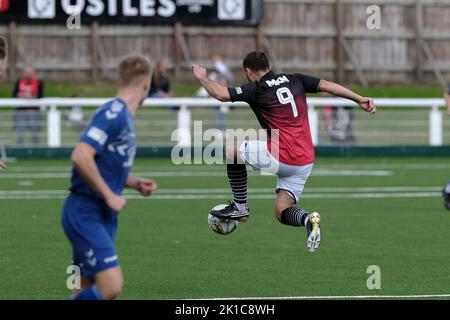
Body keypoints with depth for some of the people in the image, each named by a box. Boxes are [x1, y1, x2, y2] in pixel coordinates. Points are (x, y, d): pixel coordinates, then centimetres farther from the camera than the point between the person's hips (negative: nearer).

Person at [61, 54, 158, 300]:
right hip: (85, 213, -10)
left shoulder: (125, 116, 15)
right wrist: (109, 196, -18)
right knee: (111, 286, -19)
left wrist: (135, 183, 11)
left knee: (86, 292, 10)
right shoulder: (113, 114, -15)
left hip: (103, 215, 10)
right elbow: (81, 157, -25)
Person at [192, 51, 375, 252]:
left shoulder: (257, 89, -5)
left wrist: (201, 77, 7)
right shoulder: (295, 80, 12)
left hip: (281, 158, -7)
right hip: (305, 162, 7)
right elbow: (327, 85, 6)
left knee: (232, 150, 15)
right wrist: (360, 99, 8)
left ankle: (240, 207, 15)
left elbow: (221, 94, -11)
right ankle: (308, 219, -19)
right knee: (282, 212, 14)